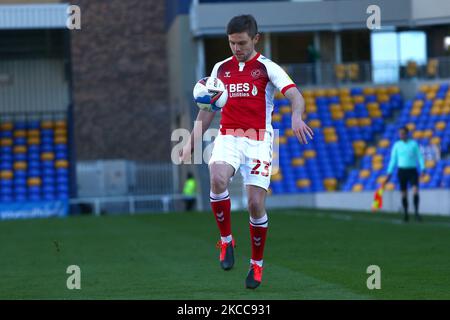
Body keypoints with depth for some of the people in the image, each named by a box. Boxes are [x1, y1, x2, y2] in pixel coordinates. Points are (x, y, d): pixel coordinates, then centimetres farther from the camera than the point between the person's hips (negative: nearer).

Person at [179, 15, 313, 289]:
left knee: (256, 204, -8)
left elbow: (296, 96, -14)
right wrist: (192, 142, 13)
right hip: (228, 137, 2)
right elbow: (208, 110, 20)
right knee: (217, 179, -29)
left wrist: (296, 116, -36)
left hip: (258, 140, -2)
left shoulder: (268, 68, 0)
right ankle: (226, 240, -8)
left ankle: (257, 263, 15)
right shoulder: (221, 68, 13)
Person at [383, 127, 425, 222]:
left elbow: (419, 157, 1)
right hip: (402, 171, 1)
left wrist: (422, 169, -12)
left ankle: (416, 212, -14)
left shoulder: (414, 144, 1)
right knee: (404, 193, 2)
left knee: (415, 191, -18)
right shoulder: (397, 145, 5)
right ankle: (405, 213, 14)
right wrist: (389, 174, 3)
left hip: (412, 171, -1)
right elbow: (393, 160, 8)